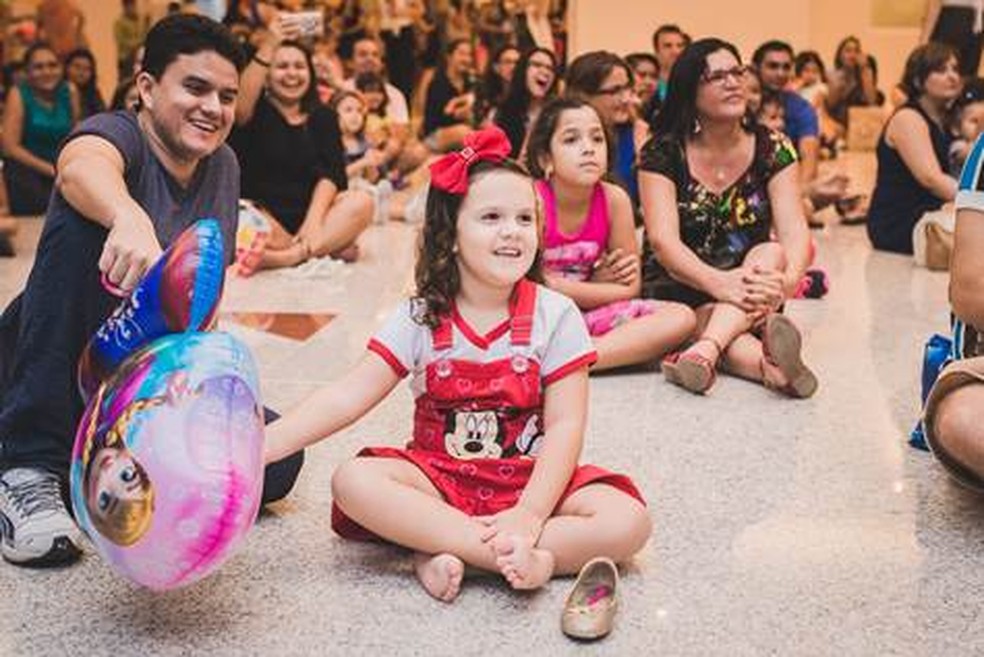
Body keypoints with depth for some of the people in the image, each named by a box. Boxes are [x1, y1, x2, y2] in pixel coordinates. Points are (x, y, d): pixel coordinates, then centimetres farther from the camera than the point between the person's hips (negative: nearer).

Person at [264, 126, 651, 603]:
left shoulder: (555, 316, -6)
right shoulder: (419, 319, -3)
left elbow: (564, 426, -10)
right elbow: (345, 398, -9)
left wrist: (528, 515, -22)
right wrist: (259, 446, -23)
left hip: (529, 481, 0)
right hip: (440, 477, 0)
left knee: (628, 522, -25)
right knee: (353, 481, -28)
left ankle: (443, 551, -26)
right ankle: (523, 559, -30)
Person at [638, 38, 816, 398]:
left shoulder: (772, 149, 0)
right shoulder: (663, 153, -7)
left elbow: (794, 231, -12)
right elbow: (663, 239, -19)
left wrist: (787, 280, -36)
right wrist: (718, 283, -39)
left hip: (748, 279, 2)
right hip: (677, 288, -2)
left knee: (771, 254, -31)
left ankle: (704, 350, -53)